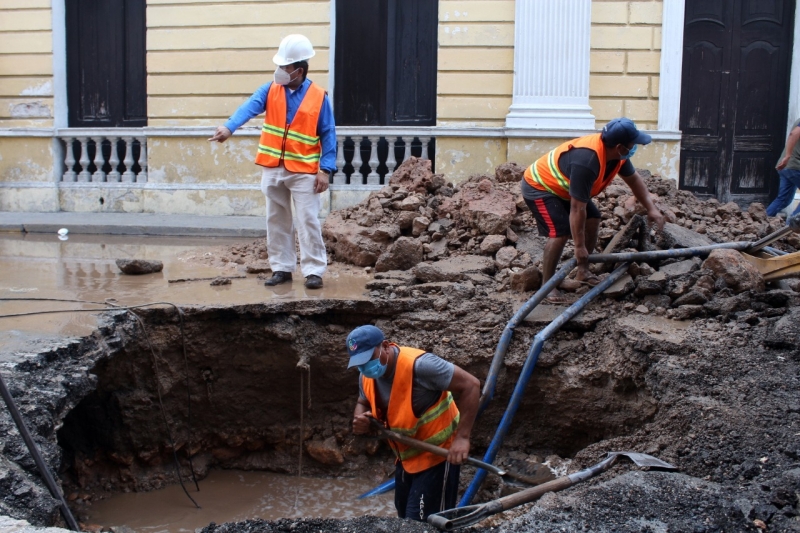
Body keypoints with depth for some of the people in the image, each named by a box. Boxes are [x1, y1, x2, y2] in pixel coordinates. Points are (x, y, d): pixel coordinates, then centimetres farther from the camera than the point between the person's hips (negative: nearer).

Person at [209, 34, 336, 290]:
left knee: (308, 221, -3)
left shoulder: (318, 97, -5)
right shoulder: (270, 90, 2)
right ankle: (282, 268, 21)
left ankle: (314, 271, 3)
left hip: (304, 171, -4)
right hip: (273, 169, 4)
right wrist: (229, 127, -35)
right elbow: (249, 108, -16)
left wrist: (325, 169, -12)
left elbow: (328, 135, -4)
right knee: (276, 221, 11)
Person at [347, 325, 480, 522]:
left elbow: (471, 385, -28)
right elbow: (363, 404, 15)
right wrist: (360, 419, -11)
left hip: (437, 453, -8)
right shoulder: (367, 376, -5)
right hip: (406, 457, 8)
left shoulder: (418, 365, -30)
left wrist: (462, 437, -32)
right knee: (405, 520, 20)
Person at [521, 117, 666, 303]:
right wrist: (579, 246, -29)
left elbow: (633, 178, 10)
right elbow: (577, 208, -35)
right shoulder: (587, 161, -38)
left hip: (562, 186, 10)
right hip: (538, 186, -10)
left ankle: (583, 271, 19)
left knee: (592, 220, 5)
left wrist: (651, 208, 3)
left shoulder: (617, 153, -10)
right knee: (560, 232, -23)